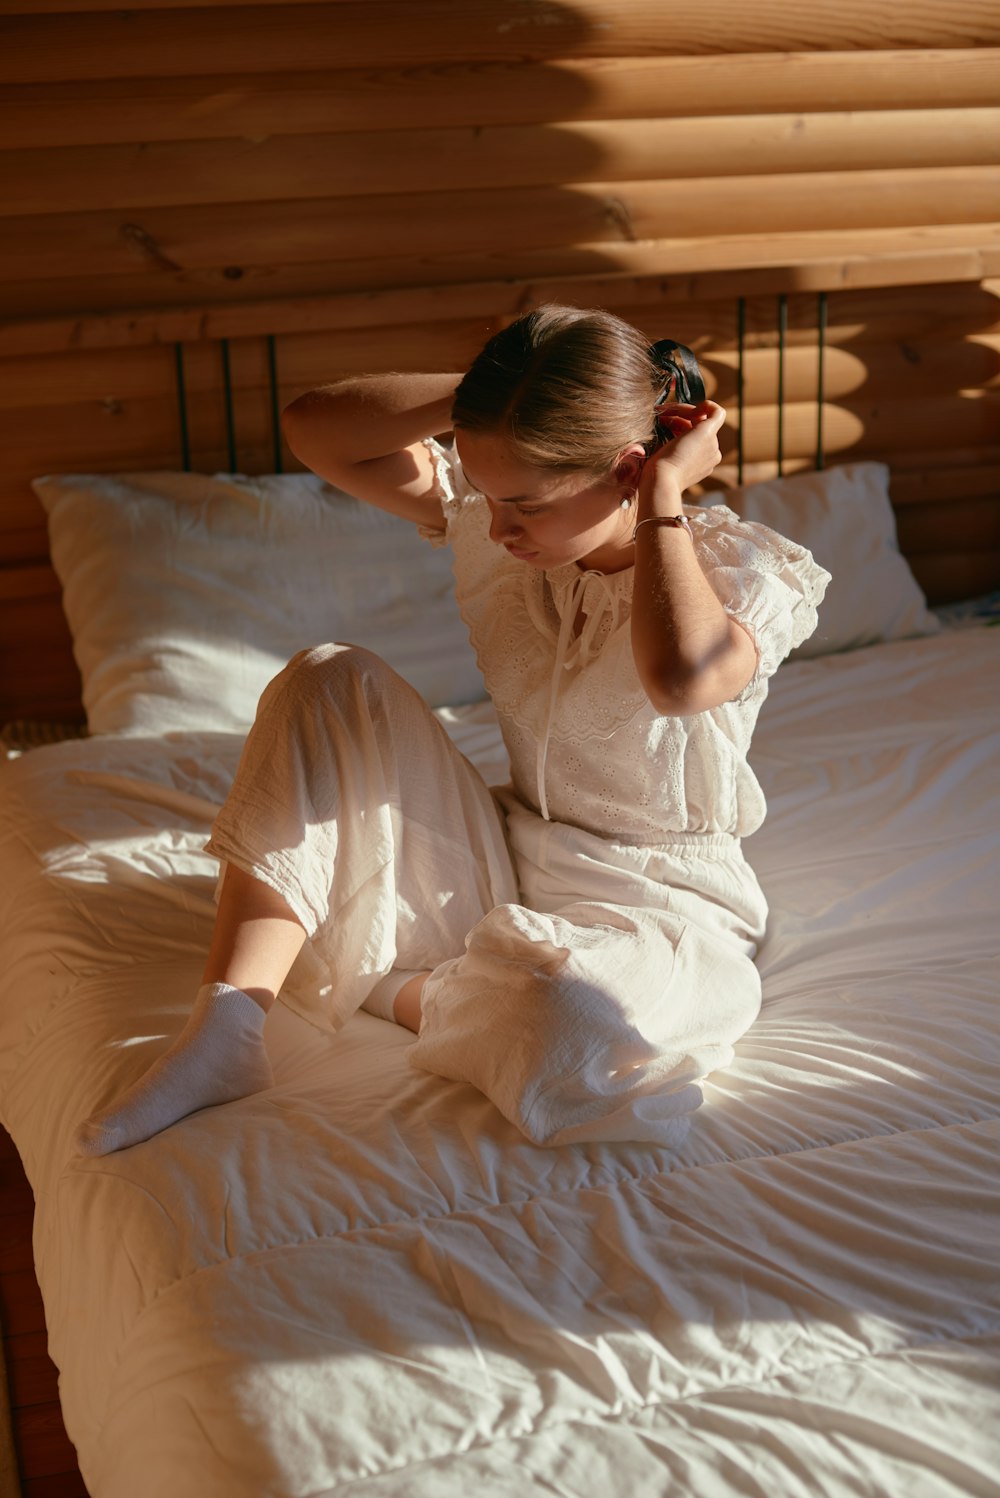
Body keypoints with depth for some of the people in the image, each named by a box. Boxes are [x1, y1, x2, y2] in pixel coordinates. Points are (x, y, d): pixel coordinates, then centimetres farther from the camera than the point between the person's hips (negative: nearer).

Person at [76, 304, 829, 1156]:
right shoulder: (496, 522, -1)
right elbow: (314, 428, -4)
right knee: (328, 682, -15)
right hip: (508, 876, 5)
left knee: (569, 1021, -43)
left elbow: (681, 679, -42)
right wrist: (484, 394, -13)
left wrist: (663, 497, -28)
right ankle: (225, 1032, -20)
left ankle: (386, 985, -6)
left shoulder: (742, 570, -16)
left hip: (660, 910, -5)